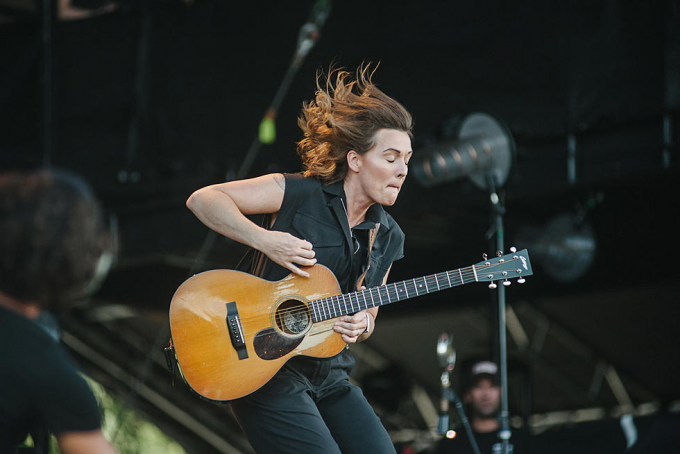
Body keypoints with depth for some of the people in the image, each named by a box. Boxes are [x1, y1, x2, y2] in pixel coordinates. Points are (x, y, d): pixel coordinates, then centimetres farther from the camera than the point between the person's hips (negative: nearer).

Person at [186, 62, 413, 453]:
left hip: (328, 374, 7)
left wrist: (361, 325, -6)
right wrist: (264, 240, -23)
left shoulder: (388, 238, 9)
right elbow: (203, 200, -12)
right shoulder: (299, 195, -9)